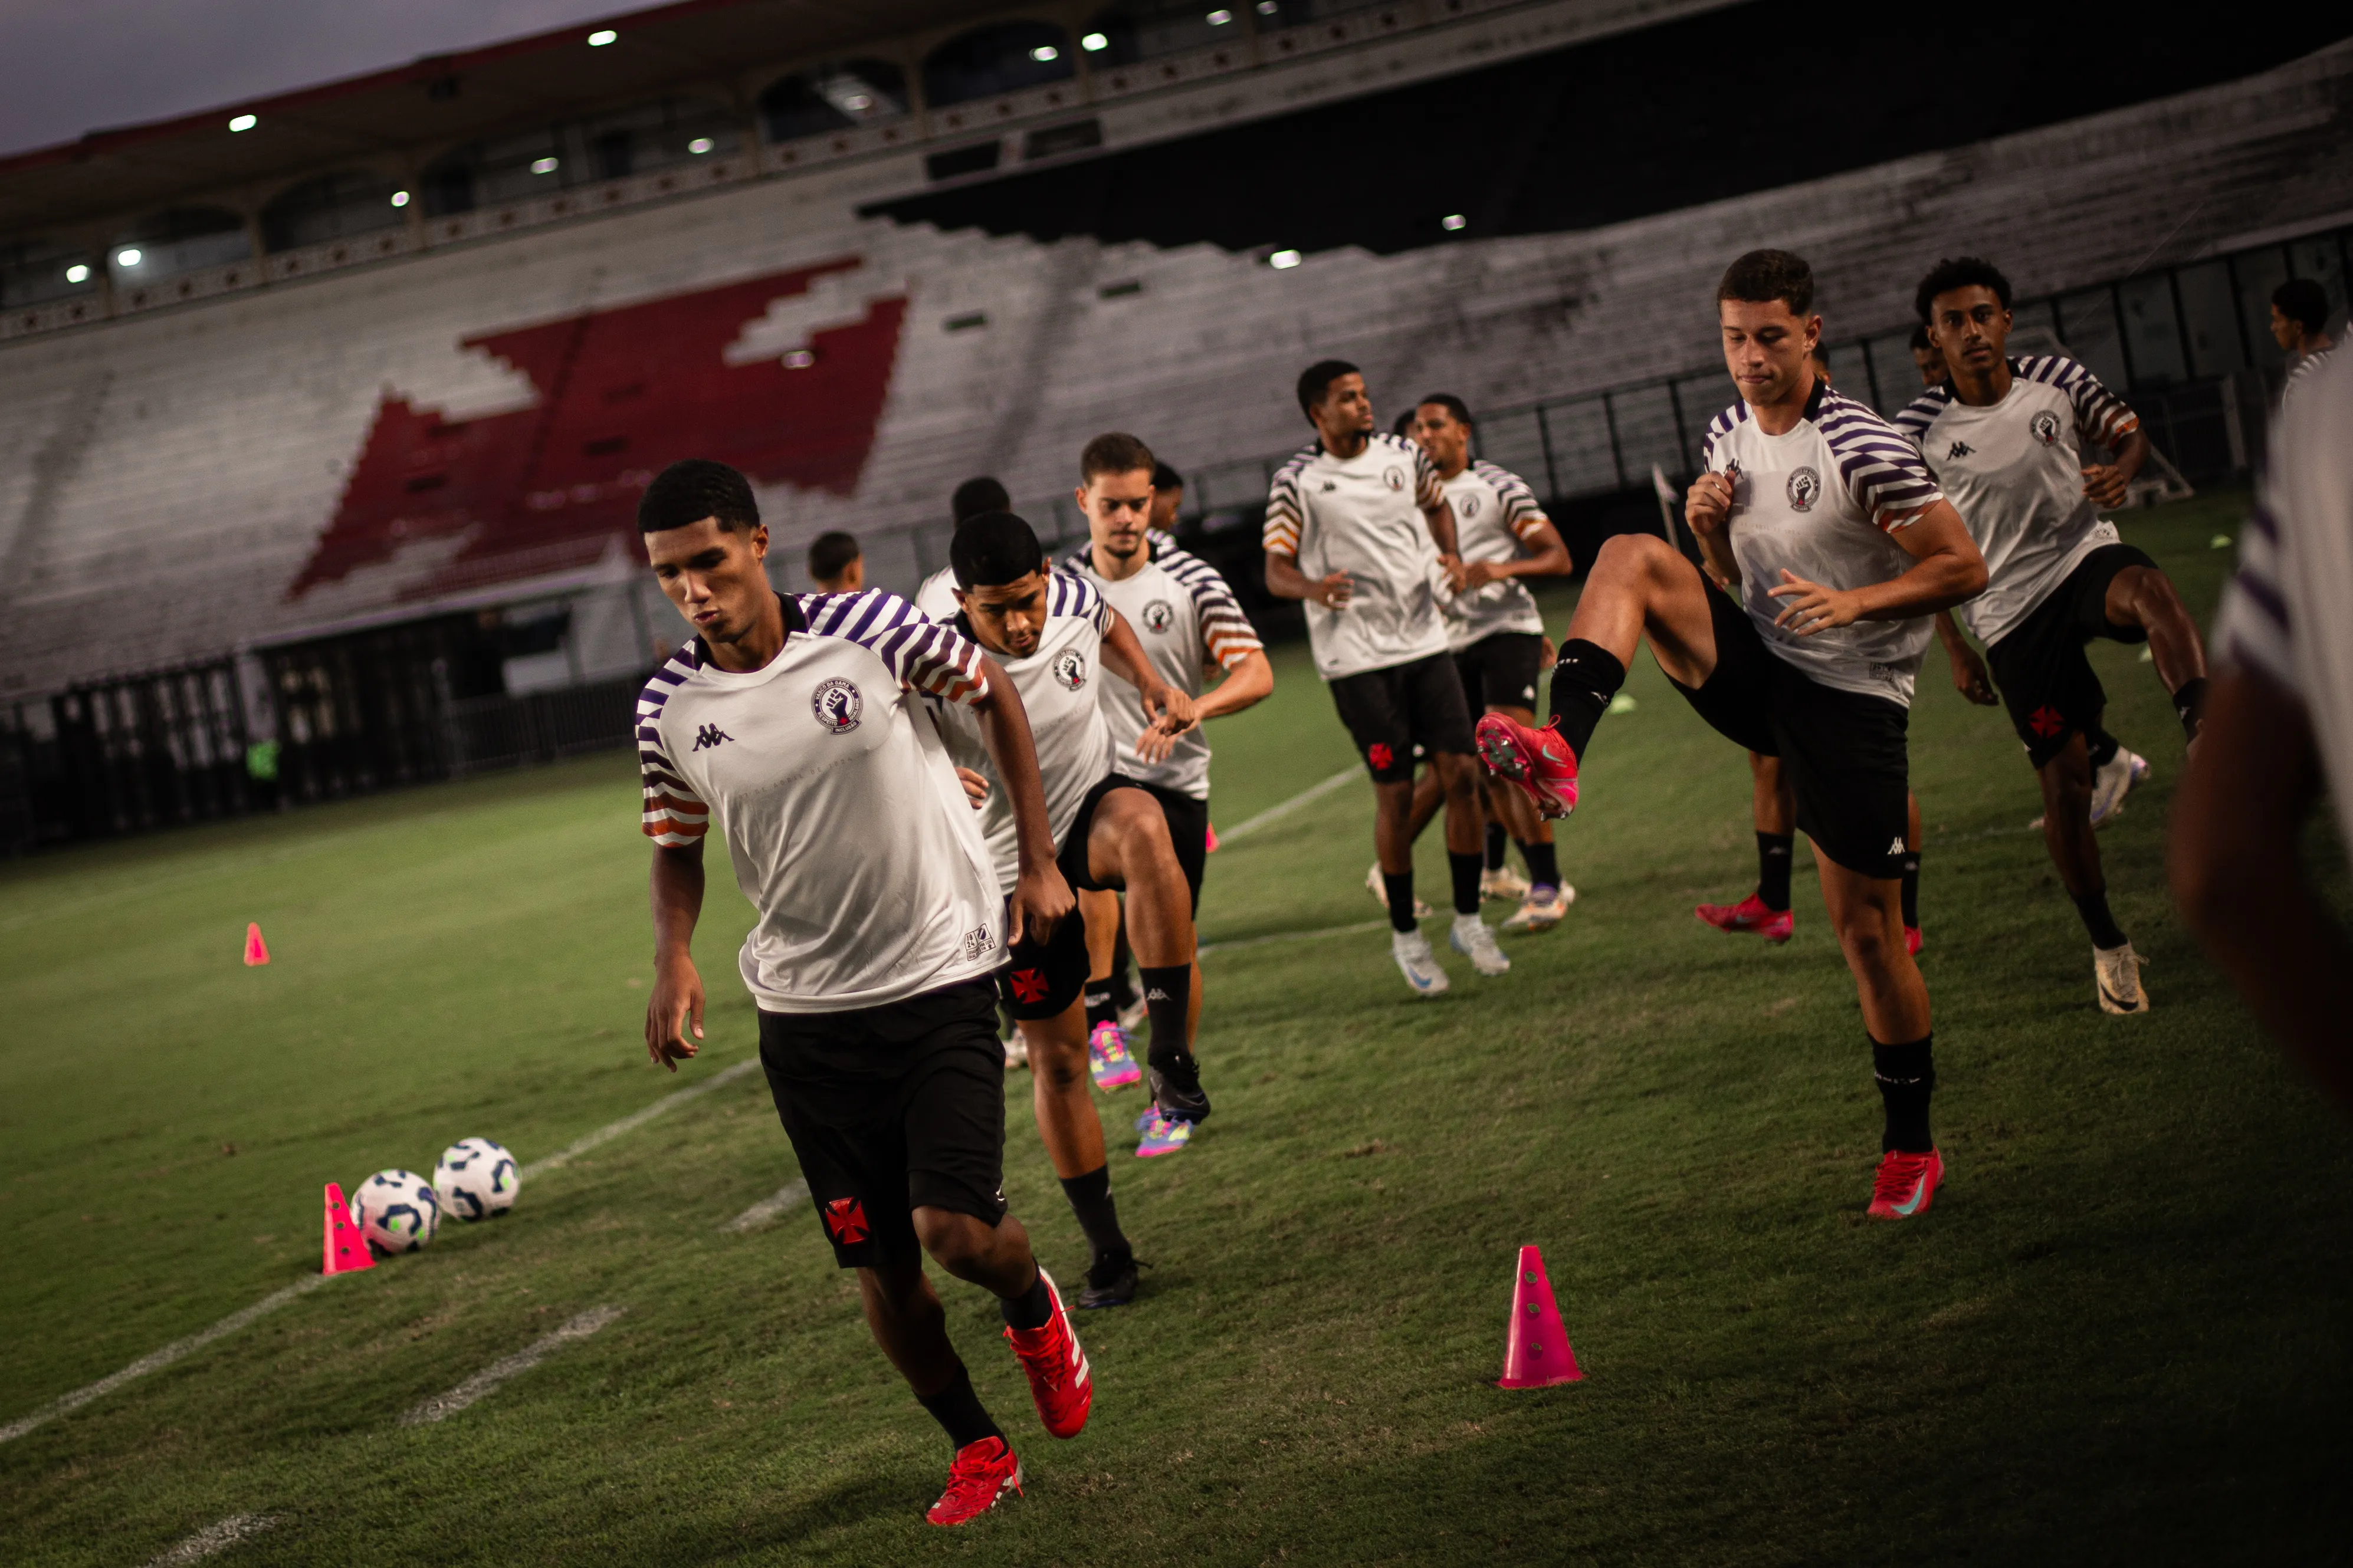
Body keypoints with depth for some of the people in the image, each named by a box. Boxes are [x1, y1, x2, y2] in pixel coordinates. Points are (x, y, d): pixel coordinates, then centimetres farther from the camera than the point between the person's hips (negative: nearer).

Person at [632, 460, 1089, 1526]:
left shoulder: (868, 629, -14)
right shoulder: (669, 709, -5)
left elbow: (994, 696, 4)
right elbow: (678, 845, 12)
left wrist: (1037, 862, 3)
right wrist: (673, 957, -7)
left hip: (940, 974, -3)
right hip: (805, 1010, 3)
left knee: (956, 1229, -15)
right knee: (877, 1267, 4)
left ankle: (1034, 1309, 21)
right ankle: (976, 1448, 27)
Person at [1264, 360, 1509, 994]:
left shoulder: (1405, 457, 7)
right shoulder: (1296, 482, -5)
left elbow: (1438, 504, 25)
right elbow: (1276, 570, -6)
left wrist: (1450, 554, 6)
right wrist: (1313, 587, -27)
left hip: (1425, 640, 4)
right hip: (1356, 656, -4)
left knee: (1461, 774, -2)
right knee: (1395, 792, -5)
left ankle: (1468, 918, 14)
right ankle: (1405, 934, 11)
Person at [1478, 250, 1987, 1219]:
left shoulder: (1860, 448, -15)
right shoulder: (1728, 434, 5)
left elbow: (1964, 568, -13)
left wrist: (1854, 603, -27)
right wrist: (1707, 526, -5)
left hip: (1851, 695, -5)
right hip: (1757, 667, 6)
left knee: (1866, 927, -2)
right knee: (1632, 555, -18)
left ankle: (1911, 1146, 14)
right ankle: (1560, 749, -35)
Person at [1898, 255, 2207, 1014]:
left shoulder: (2057, 380, -3)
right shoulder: (1921, 429, -6)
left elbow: (2129, 430, 14)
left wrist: (2121, 470, -10)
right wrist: (1955, 649, 4)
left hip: (2085, 555, 1)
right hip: (2011, 609, -1)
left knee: (2150, 589, -38)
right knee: (2063, 779, -2)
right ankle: (2108, 945, 16)